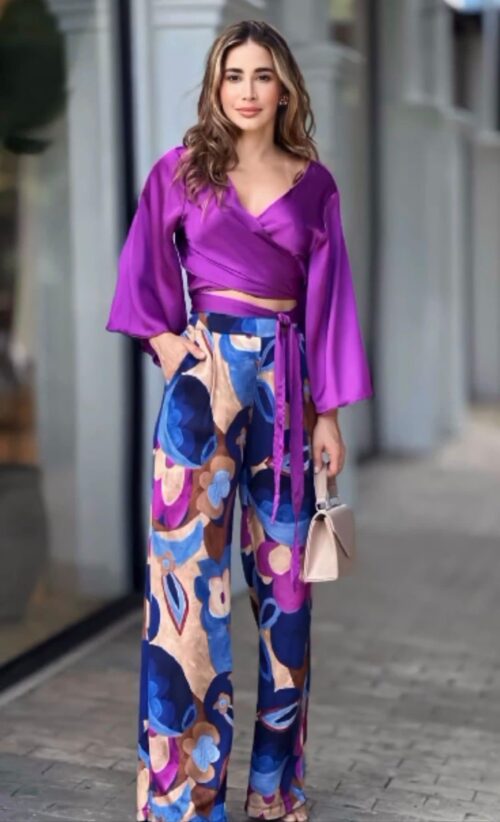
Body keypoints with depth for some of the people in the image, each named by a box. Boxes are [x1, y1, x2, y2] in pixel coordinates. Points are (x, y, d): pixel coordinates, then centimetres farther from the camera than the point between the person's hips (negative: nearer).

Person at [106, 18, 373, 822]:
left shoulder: (314, 183, 8)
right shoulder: (181, 169, 5)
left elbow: (328, 298, 7)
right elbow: (145, 271, 12)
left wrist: (331, 412, 3)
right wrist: (160, 336, -5)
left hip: (285, 377, 2)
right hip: (206, 370, -2)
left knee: (283, 573, 5)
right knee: (189, 568, -6)